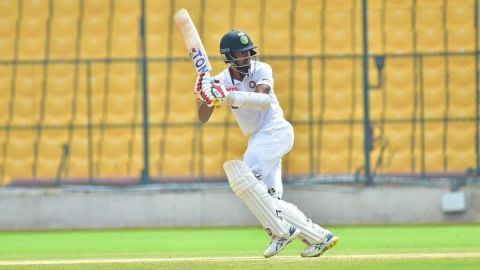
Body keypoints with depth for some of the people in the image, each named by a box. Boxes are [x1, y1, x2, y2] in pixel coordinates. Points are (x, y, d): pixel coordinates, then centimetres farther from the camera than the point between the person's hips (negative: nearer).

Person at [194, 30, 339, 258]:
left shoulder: (261, 70, -9)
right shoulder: (222, 81, 2)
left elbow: (264, 100, -29)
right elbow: (203, 118, -6)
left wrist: (230, 96, -41)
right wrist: (209, 97, -27)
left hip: (276, 130, -7)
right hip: (258, 138, 7)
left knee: (242, 177, -23)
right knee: (269, 200, 3)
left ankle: (282, 231, -17)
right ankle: (319, 237, 12)